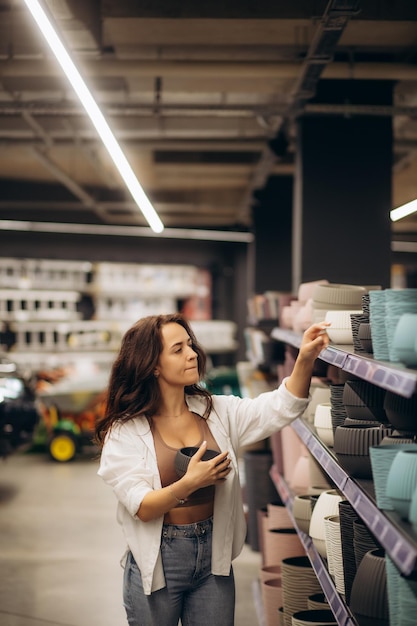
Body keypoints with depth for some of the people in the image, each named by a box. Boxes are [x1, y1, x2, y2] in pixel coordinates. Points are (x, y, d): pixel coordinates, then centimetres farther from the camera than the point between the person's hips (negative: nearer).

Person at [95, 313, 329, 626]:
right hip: (157, 561, -3)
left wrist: (305, 358, -26)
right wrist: (189, 483, -31)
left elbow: (279, 407, -12)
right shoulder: (125, 432, -9)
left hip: (213, 554, 3)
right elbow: (141, 507, -17)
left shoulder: (217, 411, 1)